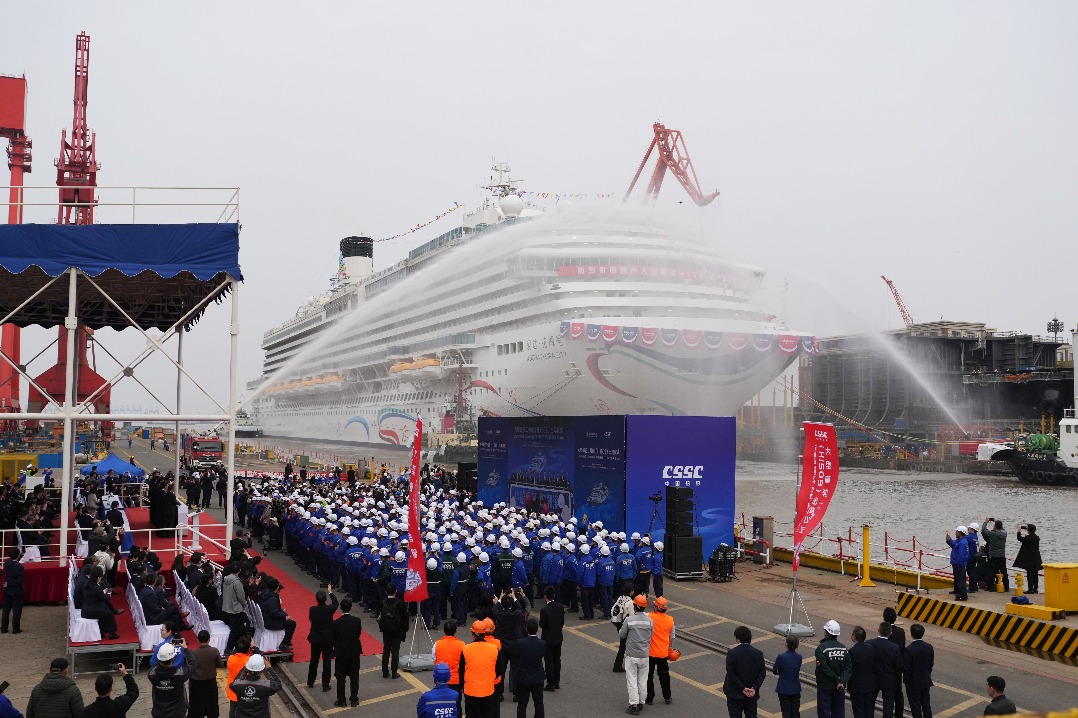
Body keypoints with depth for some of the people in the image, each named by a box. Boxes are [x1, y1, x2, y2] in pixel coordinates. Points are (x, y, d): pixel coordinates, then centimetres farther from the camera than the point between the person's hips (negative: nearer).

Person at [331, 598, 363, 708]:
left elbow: (333, 638, -5)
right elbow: (359, 634, 0)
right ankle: (354, 700, 18)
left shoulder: (336, 623, -16)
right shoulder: (357, 621, -14)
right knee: (354, 677, 13)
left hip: (341, 653, -1)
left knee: (340, 678, 10)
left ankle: (341, 700, 17)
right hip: (354, 653, 1)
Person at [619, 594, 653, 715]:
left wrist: (620, 630, 17)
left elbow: (622, 635, -5)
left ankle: (634, 705, 4)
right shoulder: (650, 621, -6)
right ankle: (641, 703, 24)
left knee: (632, 680, 4)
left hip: (632, 655, -4)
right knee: (642, 680, 16)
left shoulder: (629, 620, -16)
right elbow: (650, 637, 7)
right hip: (645, 655, 4)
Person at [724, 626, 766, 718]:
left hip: (735, 694, -3)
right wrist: (754, 688, -9)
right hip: (752, 693, 3)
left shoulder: (732, 653, -15)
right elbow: (762, 673, -6)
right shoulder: (758, 653, -5)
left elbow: (731, 674, -17)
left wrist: (742, 688, -14)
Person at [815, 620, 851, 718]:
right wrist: (842, 680, -13)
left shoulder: (821, 648, -16)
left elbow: (824, 668, -21)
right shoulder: (843, 648, 2)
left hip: (825, 686, -5)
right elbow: (848, 667, -4)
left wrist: (838, 679, -13)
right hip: (840, 688, 5)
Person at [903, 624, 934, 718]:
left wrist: (906, 681, -5)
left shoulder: (909, 649, -23)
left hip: (914, 683, -5)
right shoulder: (929, 647, -6)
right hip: (926, 681, 5)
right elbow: (931, 664, 5)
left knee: (916, 707, 5)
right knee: (926, 704, 16)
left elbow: (906, 669, -18)